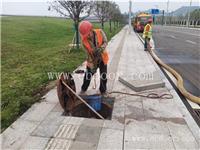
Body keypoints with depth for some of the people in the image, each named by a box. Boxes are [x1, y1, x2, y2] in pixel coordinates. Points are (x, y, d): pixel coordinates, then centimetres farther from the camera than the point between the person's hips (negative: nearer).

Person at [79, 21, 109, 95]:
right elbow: (88, 53, -16)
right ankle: (83, 89, 32)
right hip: (93, 60, 0)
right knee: (88, 76, 9)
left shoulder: (100, 32, -17)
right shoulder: (84, 40, -18)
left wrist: (101, 49, -38)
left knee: (103, 76, 4)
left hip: (102, 58, 0)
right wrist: (93, 66, -18)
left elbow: (105, 42, -16)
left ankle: (103, 91, 25)